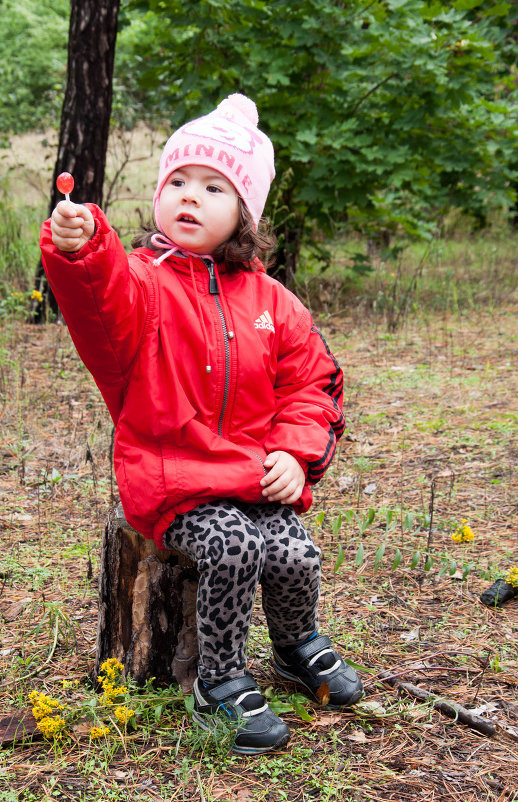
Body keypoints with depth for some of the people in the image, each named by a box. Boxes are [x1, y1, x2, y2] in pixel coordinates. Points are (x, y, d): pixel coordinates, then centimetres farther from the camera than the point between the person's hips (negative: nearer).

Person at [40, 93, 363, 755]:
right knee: (231, 548, -26)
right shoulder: (140, 281, -4)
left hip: (257, 474, 4)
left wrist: (294, 453, -2)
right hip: (171, 478, -3)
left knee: (295, 553, -15)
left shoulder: (267, 300, 9)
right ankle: (221, 682, -2)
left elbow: (309, 382, 13)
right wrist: (78, 249, -52)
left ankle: (299, 645, 20)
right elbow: (103, 299, -30)